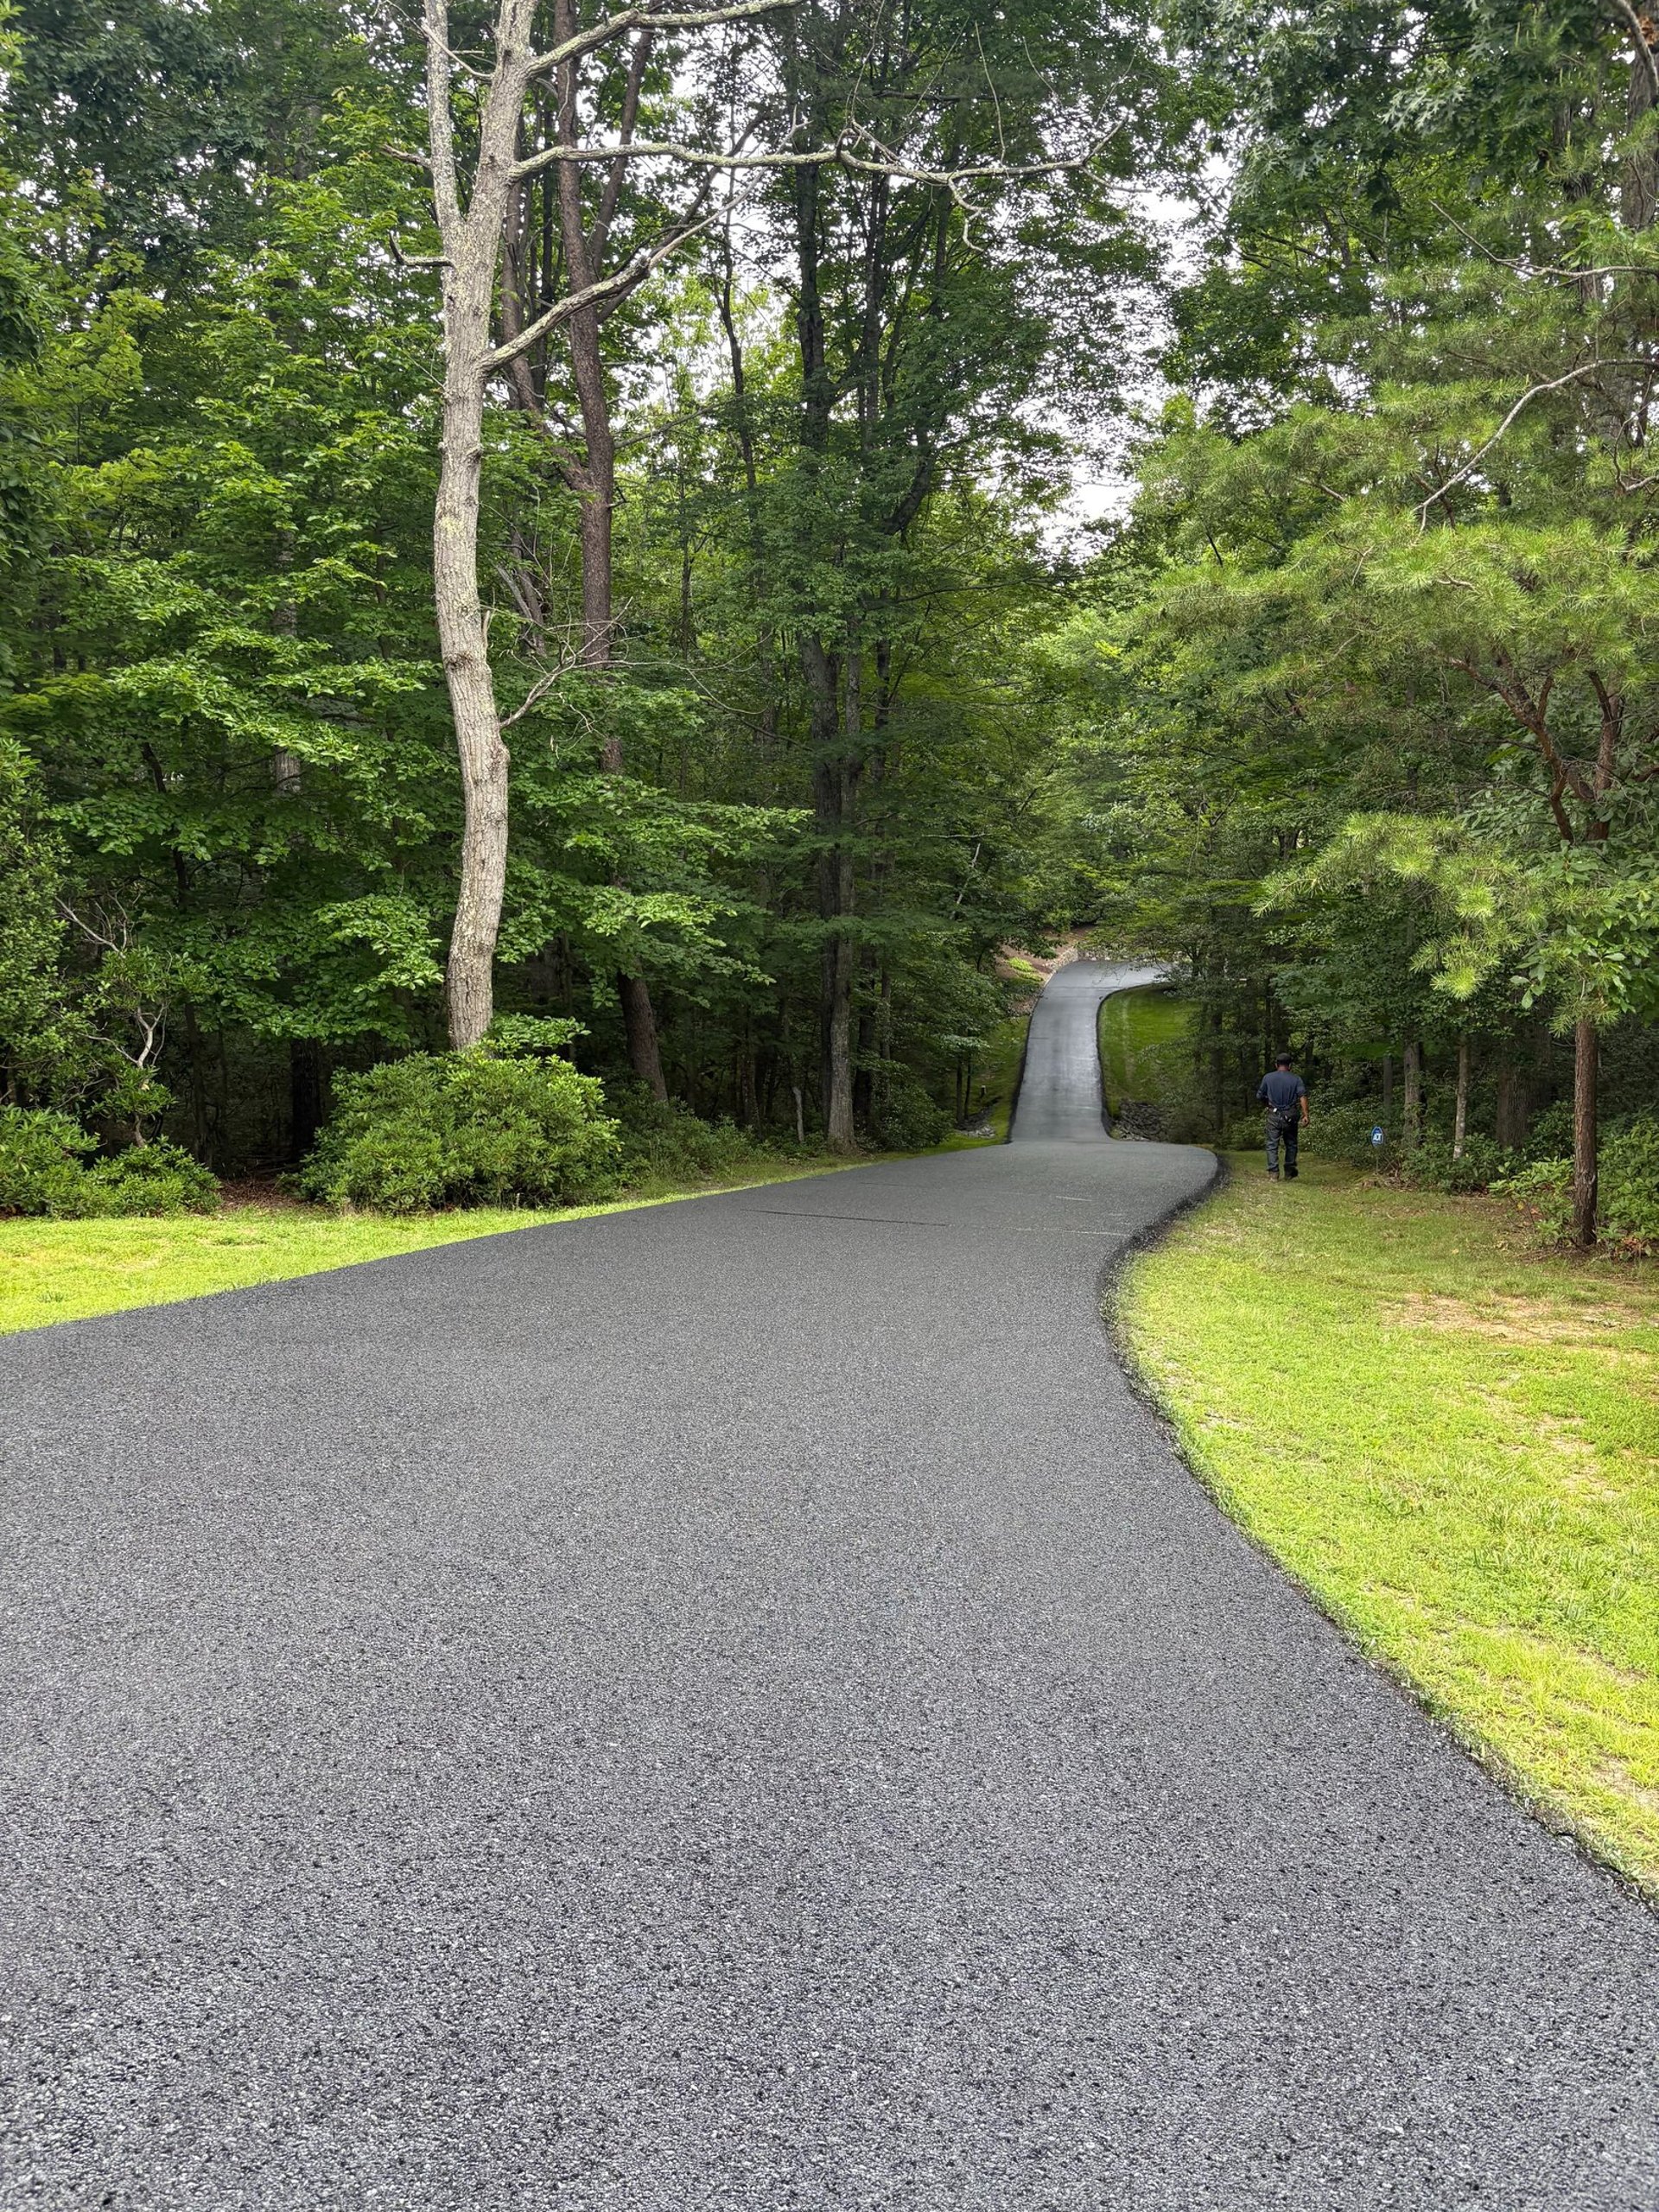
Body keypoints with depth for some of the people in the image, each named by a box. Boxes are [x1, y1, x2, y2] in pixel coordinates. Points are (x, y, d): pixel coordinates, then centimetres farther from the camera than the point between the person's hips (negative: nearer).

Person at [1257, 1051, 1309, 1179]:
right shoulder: (1296, 1079, 1)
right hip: (1290, 1116, 0)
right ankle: (1289, 1174, 16)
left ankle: (1273, 1172, -10)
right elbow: (1303, 1096, -11)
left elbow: (1260, 1096, 9)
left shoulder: (1268, 1078, 3)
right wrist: (1305, 1115, -14)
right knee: (1291, 1145, 12)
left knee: (1272, 1145, 1)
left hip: (1274, 1116, 0)